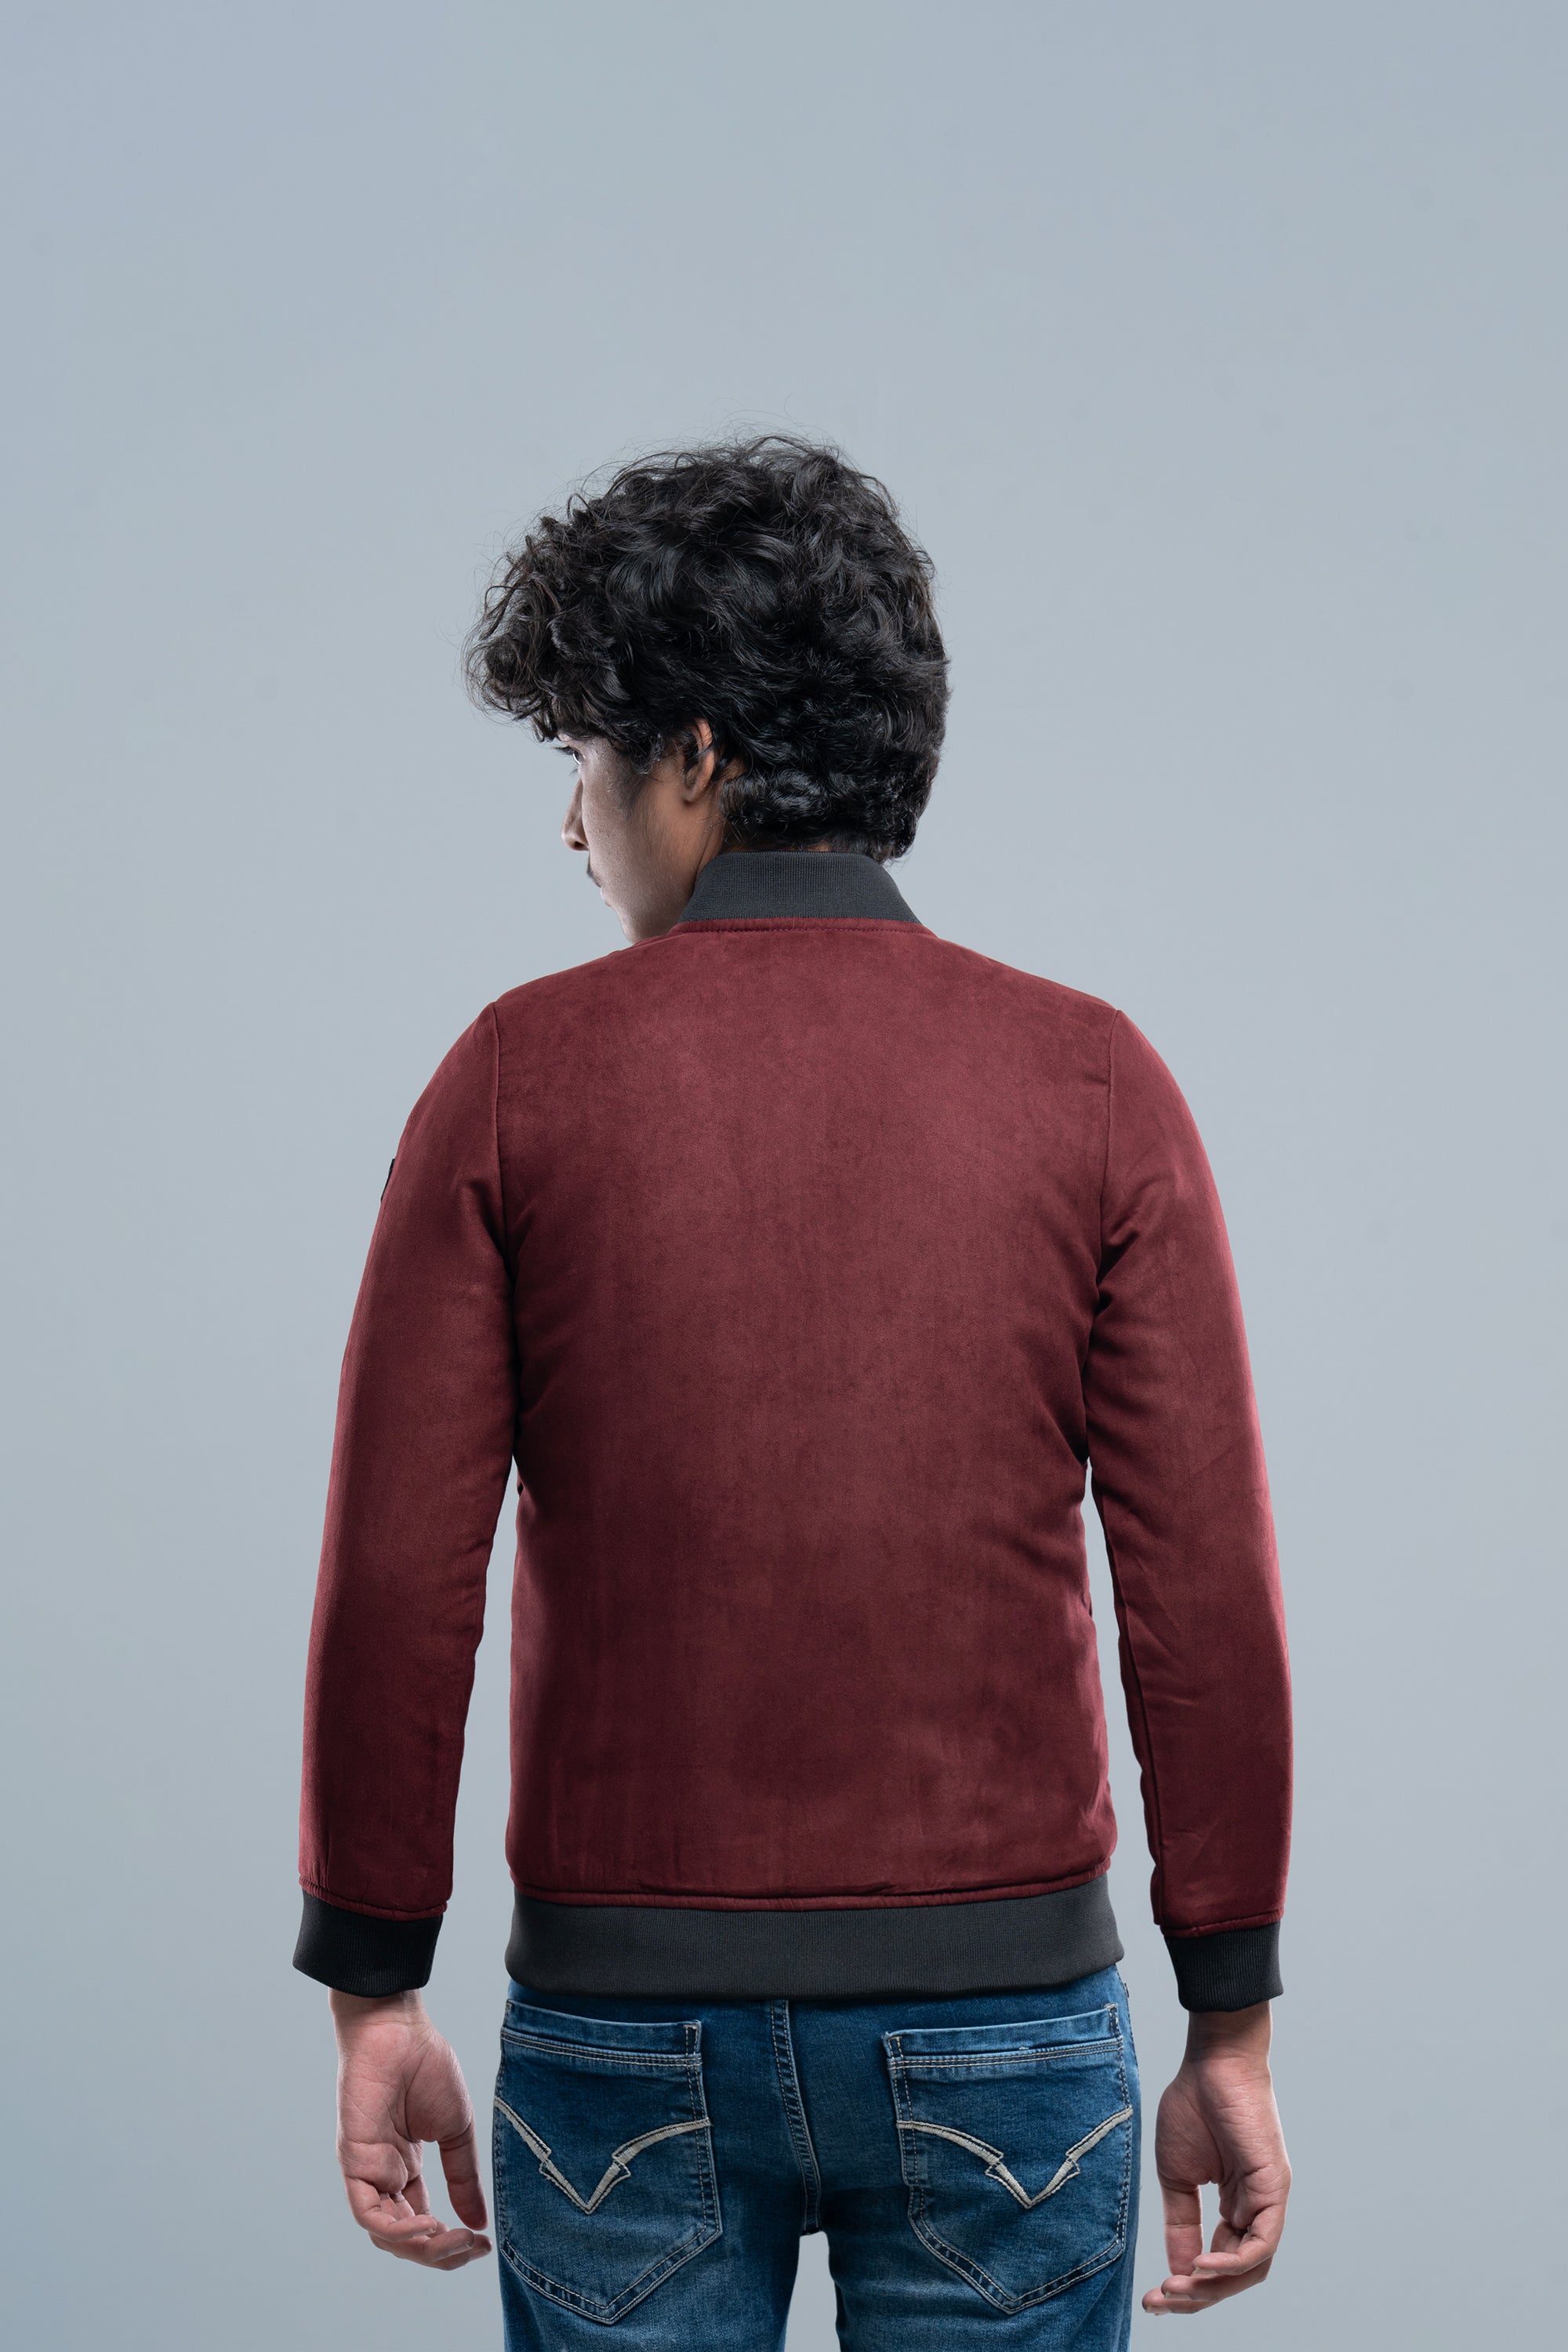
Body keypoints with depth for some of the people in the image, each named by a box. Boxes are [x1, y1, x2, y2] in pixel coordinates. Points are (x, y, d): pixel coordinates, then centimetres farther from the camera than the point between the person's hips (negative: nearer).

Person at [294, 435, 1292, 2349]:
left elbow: (398, 1574, -7)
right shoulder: (1090, 1083, -3)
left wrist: (374, 1995, 3)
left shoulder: (521, 1077, -5)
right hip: (1001, 2014, 1)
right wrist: (1233, 2028, 2)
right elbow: (1206, 1593, -6)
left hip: (626, 2012, 0)